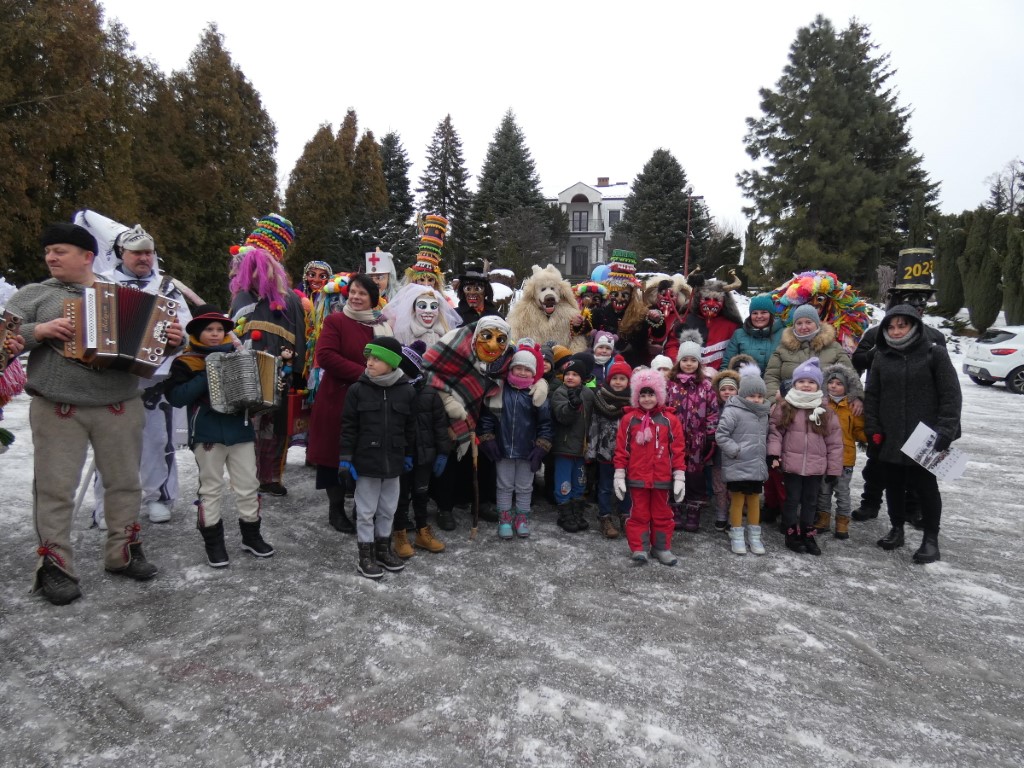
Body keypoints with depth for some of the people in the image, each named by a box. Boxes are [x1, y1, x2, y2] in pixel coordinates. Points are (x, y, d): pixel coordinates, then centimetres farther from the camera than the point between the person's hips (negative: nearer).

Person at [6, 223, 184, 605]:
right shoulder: (34, 294, 6)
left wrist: (172, 340, -8)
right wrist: (40, 330, -17)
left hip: (120, 407, 2)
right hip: (56, 409, -2)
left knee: (124, 481, 9)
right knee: (55, 488, 1)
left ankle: (123, 553, 24)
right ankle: (54, 566, 13)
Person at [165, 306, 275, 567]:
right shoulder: (186, 361, -2)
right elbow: (175, 397, -14)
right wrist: (206, 377, -20)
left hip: (240, 430, 4)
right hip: (207, 434, -4)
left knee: (248, 486, 9)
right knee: (211, 489, 6)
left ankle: (251, 535, 23)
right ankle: (213, 541, 17)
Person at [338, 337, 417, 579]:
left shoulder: (406, 391, -2)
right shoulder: (358, 389, -7)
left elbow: (410, 427, 7)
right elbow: (348, 426, -4)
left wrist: (408, 455, 11)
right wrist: (345, 457, -8)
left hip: (393, 462, 2)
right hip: (366, 461, -2)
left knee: (388, 509, 16)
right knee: (366, 511, 7)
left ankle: (383, 549, 33)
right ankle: (365, 555, 19)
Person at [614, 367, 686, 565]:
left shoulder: (669, 419, -1)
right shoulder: (629, 419, -2)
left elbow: (678, 450, 1)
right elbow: (621, 449, 0)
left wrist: (679, 477, -2)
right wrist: (619, 475, -2)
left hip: (662, 478, 1)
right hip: (636, 477, -1)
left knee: (661, 513, 12)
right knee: (638, 513, 6)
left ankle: (662, 548, 24)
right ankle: (639, 549, 14)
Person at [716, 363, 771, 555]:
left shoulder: (763, 413, 11)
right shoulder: (733, 411, -14)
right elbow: (720, 435, -17)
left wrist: (763, 453, 13)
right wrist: (736, 451, -17)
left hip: (757, 466, 7)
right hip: (738, 466, -7)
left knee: (754, 500, 14)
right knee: (738, 500, 3)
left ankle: (754, 535, 26)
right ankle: (737, 536, 15)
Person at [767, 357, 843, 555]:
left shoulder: (827, 412, 1)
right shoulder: (785, 408, -2)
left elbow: (834, 442, 3)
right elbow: (775, 431, -2)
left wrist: (834, 469, 1)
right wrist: (774, 454, -14)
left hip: (816, 466, 2)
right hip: (792, 464, -2)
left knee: (810, 500, 13)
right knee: (792, 499, 8)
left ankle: (807, 534, 25)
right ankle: (791, 533, 19)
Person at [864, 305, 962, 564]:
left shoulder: (934, 354, -4)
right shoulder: (881, 357, 7)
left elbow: (951, 394, -6)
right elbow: (872, 396, 10)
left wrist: (945, 430, -13)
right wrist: (873, 429, 1)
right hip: (890, 437, 4)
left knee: (926, 486, 4)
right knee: (894, 484, 14)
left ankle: (931, 539, 16)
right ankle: (897, 528, 31)